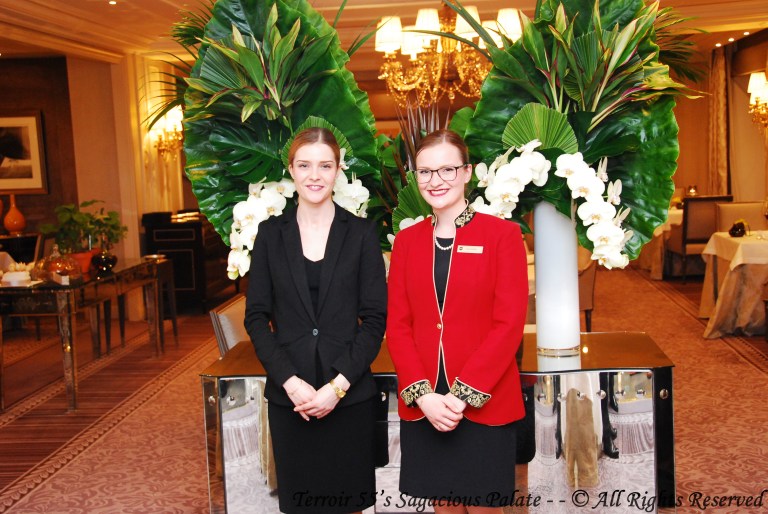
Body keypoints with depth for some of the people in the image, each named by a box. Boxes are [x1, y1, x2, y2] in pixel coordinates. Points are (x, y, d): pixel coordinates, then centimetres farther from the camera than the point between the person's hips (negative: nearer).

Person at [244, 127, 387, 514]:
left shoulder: (361, 234, 0)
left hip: (349, 394, -1)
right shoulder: (270, 234, 4)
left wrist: (339, 385, -12)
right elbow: (256, 317, 2)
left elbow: (375, 318, -2)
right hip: (289, 395, 1)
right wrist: (289, 381, -10)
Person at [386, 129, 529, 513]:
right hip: (422, 406, 3)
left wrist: (462, 395, -15)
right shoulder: (406, 240, 8)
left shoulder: (503, 234, -4)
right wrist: (423, 395, -10)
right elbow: (397, 325, 4)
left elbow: (509, 324, -10)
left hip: (484, 406, -3)